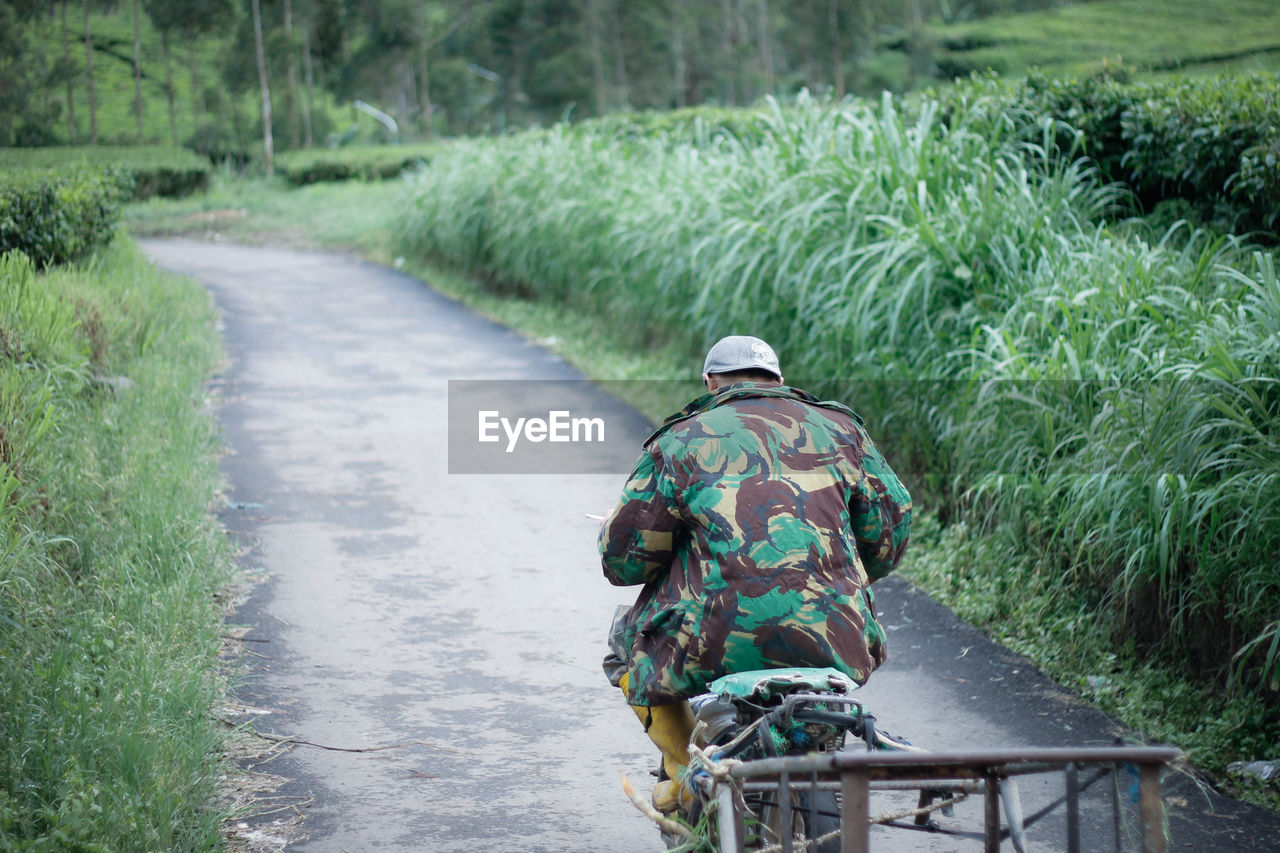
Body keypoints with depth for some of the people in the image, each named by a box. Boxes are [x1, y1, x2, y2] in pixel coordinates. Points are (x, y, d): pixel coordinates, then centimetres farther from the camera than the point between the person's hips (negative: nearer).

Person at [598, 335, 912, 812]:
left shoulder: (680, 440, 9)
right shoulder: (838, 428, 17)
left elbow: (623, 556, 8)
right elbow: (891, 527, 19)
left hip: (718, 647, -2)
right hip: (833, 645, 3)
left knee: (629, 641, 29)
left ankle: (687, 774, 18)